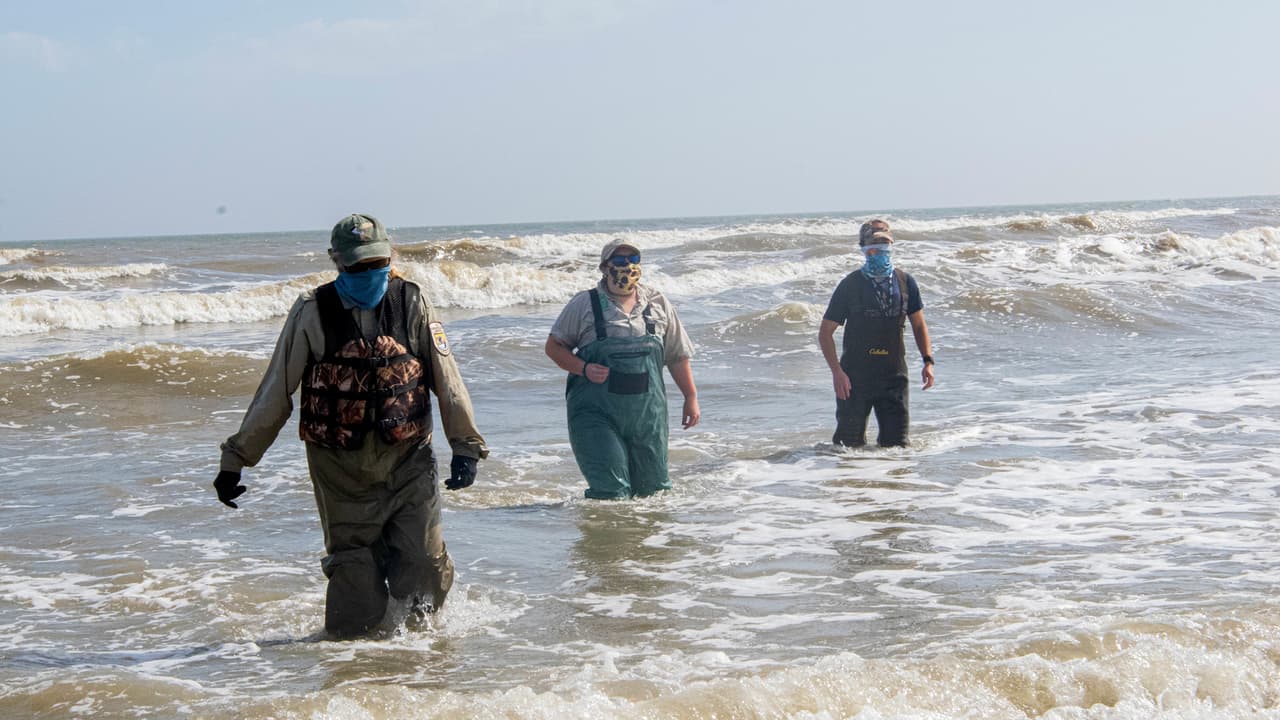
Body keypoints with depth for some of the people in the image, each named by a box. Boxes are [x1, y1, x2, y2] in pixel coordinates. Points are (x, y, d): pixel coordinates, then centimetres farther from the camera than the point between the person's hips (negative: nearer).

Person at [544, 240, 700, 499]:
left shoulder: (658, 304, 10)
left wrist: (691, 397, 13)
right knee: (610, 491, -11)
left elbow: (677, 356, 16)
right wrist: (584, 369, -12)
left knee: (653, 487, 9)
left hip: (648, 414, 4)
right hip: (596, 414, -4)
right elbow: (554, 346, 4)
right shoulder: (584, 304, 0)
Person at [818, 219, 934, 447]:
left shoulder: (905, 283, 4)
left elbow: (918, 325, 16)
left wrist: (928, 361, 2)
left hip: (894, 376, 2)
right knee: (851, 445, 1)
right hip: (856, 376, -2)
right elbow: (825, 332, -3)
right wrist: (836, 371, -13)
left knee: (897, 443, 1)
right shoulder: (850, 285, -5)